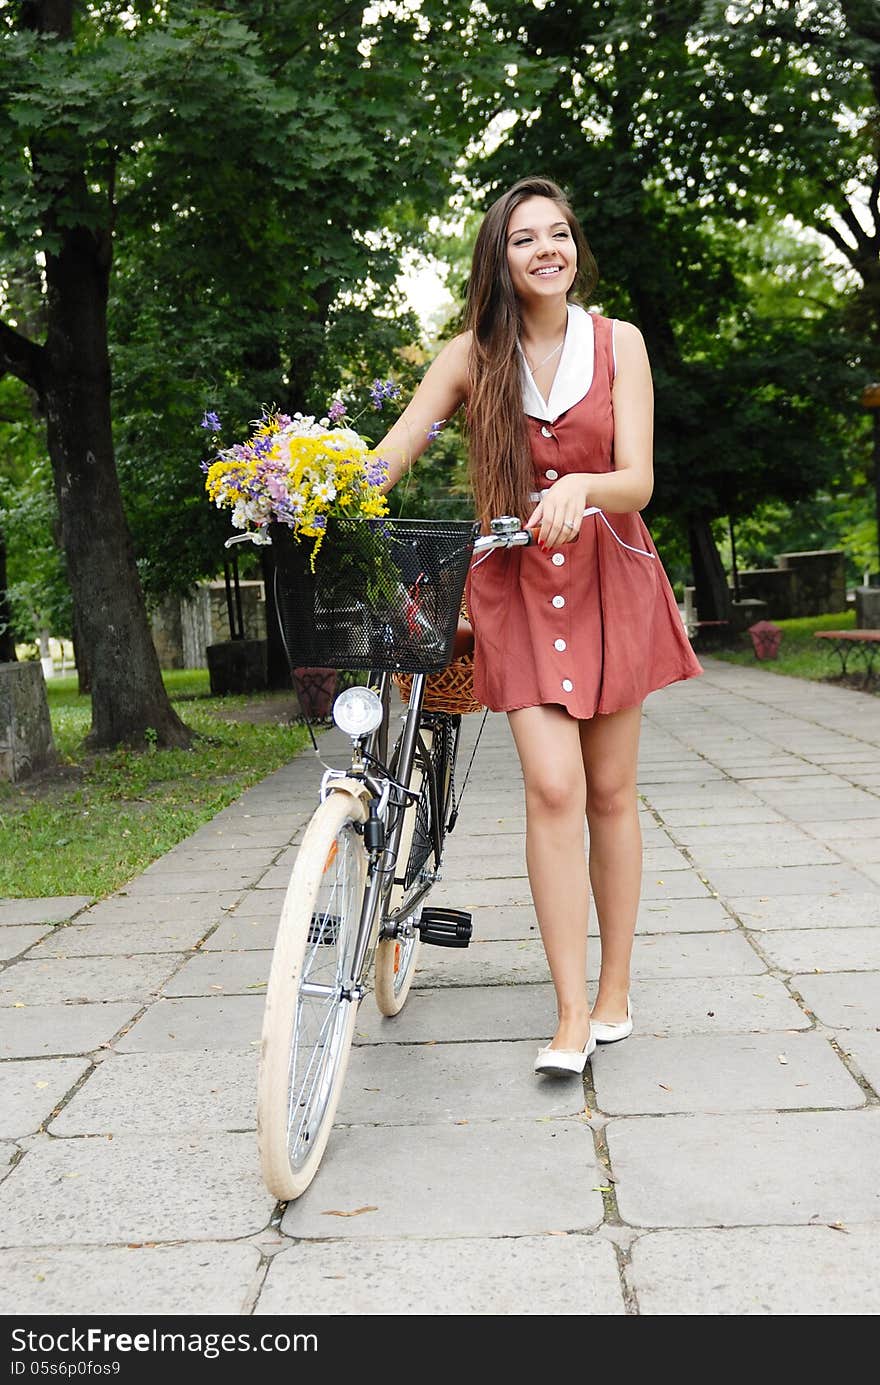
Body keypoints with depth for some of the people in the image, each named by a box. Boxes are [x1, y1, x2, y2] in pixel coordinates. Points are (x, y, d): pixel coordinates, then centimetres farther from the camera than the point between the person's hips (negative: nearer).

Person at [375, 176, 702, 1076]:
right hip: (517, 585, -1)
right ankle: (571, 1017, -6)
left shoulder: (617, 343, -1)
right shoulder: (473, 355, 0)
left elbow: (637, 482, -9)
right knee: (552, 788, -13)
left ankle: (615, 994, 19)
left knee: (610, 792, 5)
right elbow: (389, 455, -6)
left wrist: (580, 486, -31)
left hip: (608, 579, 1)